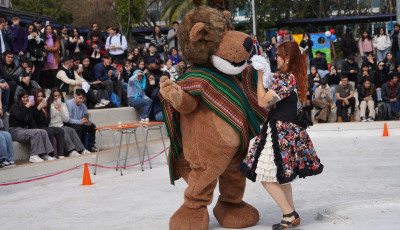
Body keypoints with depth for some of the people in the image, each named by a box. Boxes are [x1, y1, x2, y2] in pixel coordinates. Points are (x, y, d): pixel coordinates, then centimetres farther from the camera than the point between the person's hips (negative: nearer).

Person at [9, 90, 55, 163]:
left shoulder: (30, 108, 18)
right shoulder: (15, 107, -3)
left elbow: (32, 122, 14)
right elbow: (20, 117, -23)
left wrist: (36, 128, -5)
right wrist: (26, 106, -21)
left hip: (25, 130, 7)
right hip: (15, 131, -7)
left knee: (43, 132, -17)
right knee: (35, 133, -31)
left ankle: (45, 154, -23)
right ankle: (34, 156, -32)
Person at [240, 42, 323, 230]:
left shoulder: (285, 78, -18)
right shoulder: (297, 78, 11)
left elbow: (263, 101, -17)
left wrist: (261, 77, -9)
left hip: (281, 131, -10)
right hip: (293, 130, 10)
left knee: (266, 176, -3)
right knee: (281, 176, 18)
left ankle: (289, 214, 1)